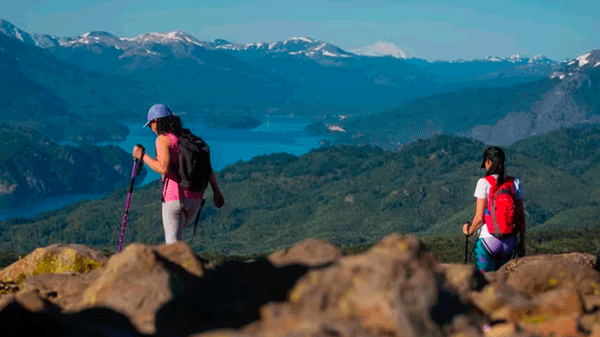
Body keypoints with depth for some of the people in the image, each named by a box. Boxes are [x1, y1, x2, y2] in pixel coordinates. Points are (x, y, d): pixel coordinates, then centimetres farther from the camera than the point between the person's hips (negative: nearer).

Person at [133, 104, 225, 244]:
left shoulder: (163, 139, -6)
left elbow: (163, 169, -20)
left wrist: (142, 156, -8)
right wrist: (216, 191, 17)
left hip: (175, 197, -7)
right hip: (196, 198, 7)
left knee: (173, 242, 0)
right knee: (175, 234, 25)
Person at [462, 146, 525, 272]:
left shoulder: (484, 183, -8)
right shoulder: (515, 183, 4)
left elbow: (479, 217, -10)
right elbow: (521, 216, 5)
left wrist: (469, 230, 9)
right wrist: (522, 241, 14)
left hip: (488, 240, -4)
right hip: (509, 241, 4)